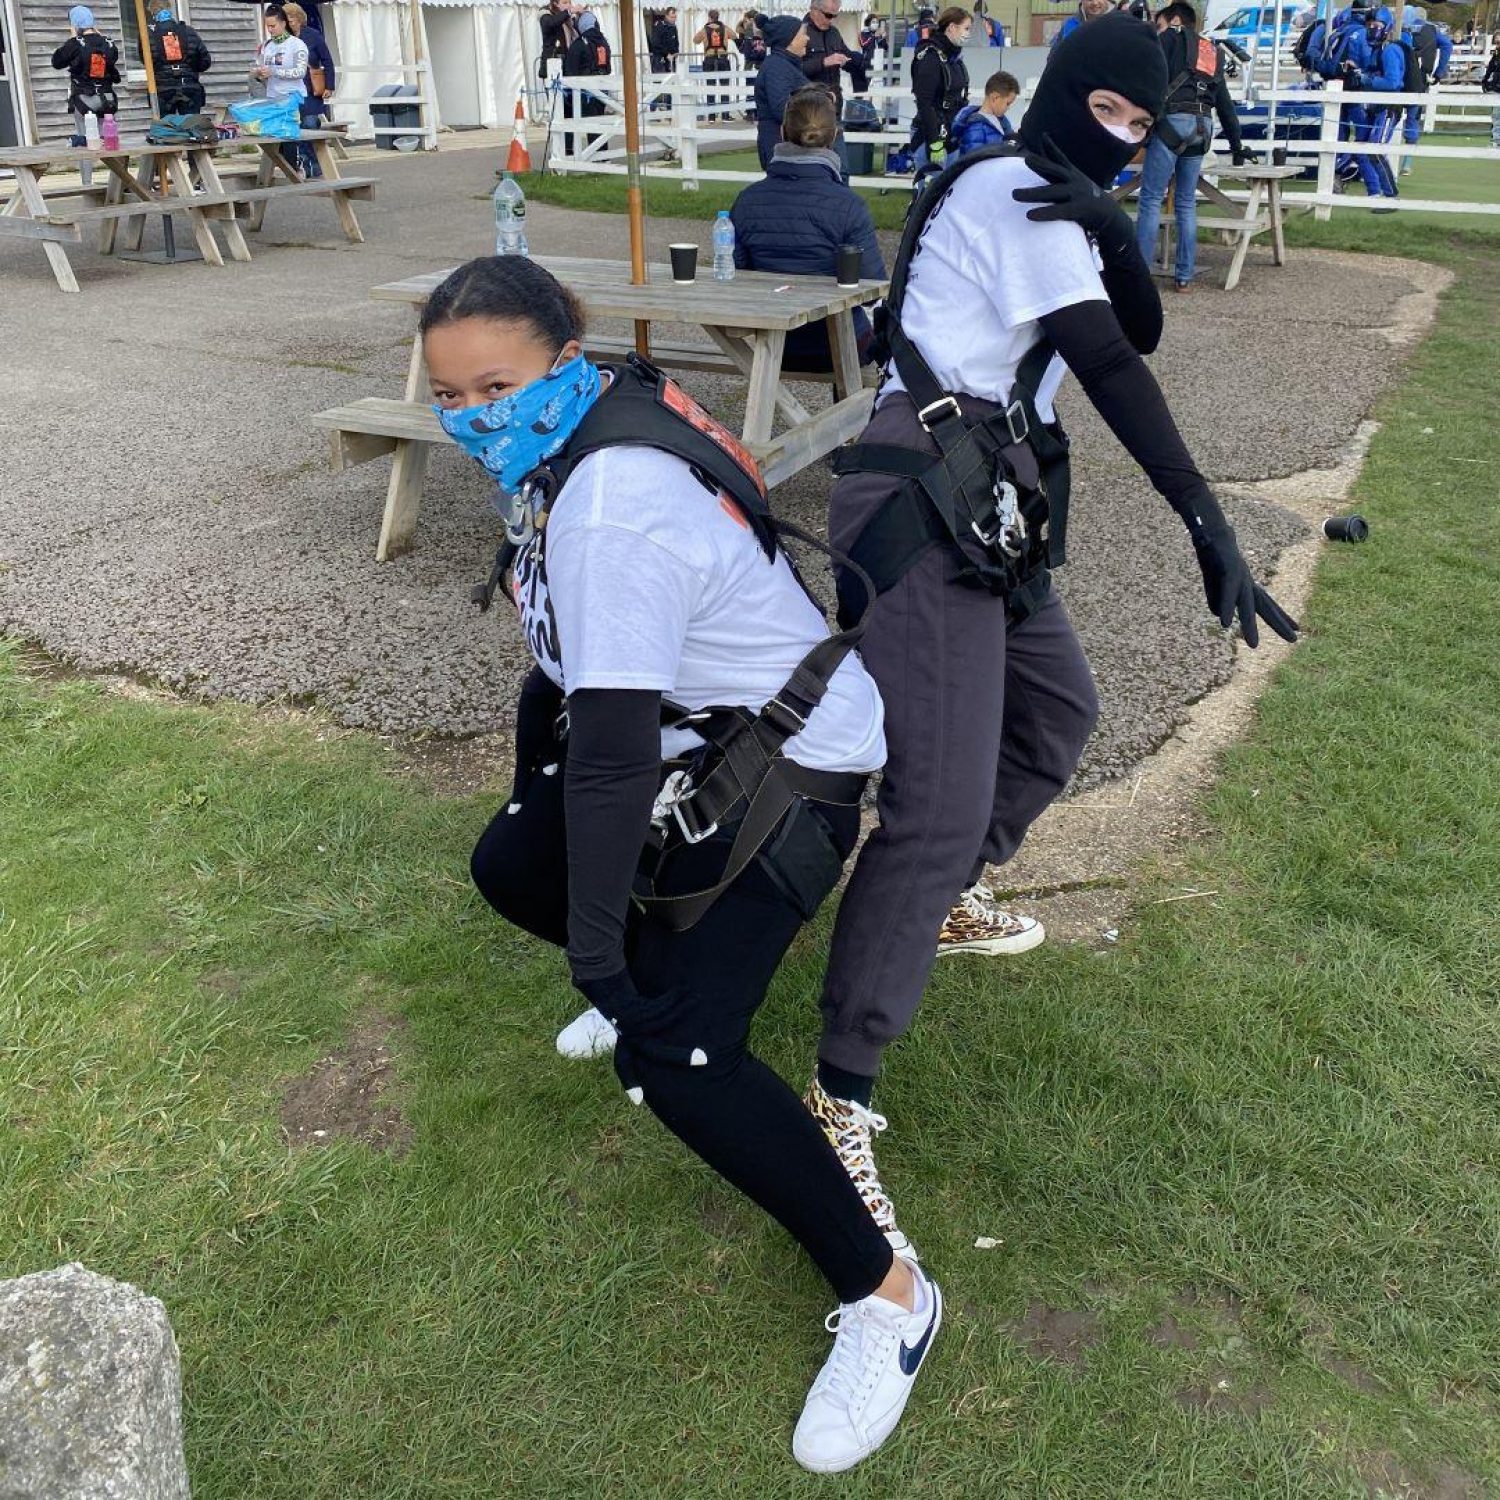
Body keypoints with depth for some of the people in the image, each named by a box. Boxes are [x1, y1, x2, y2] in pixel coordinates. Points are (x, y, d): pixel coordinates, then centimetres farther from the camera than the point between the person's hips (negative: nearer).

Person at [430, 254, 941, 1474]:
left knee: (671, 1051, -18)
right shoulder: (581, 427, -1)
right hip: (697, 733, 9)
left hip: (788, 766, -9)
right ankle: (665, 968, 40)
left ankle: (884, 1295, -6)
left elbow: (614, 743, -30)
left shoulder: (612, 504, -31)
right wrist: (534, 775, 23)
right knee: (510, 866, 14)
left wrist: (596, 943, -24)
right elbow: (574, 667, 13)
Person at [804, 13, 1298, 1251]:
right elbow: (1111, 368, -18)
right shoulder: (1015, 192, -7)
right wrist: (1209, 523, -23)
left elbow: (1142, 332, 7)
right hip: (928, 501, -10)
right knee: (941, 807, -18)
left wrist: (1113, 237, -14)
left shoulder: (1058, 211, 22)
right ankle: (842, 1098, -10)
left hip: (984, 504, 10)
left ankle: (948, 895, 43)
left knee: (1058, 709, 26)